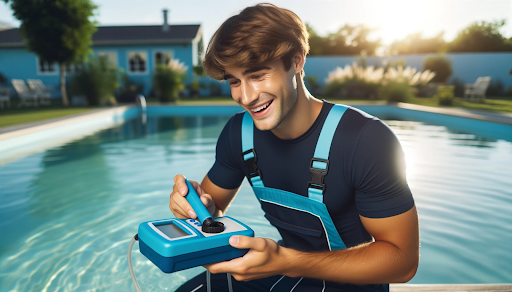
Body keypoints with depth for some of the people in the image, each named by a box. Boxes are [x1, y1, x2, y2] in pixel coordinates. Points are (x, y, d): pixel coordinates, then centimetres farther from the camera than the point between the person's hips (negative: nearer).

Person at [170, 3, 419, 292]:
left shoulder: (366, 139, -25)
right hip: (287, 264, 5)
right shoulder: (239, 132, -8)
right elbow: (215, 208, 4)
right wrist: (196, 202, -22)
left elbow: (403, 259, -21)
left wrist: (287, 262, -33)